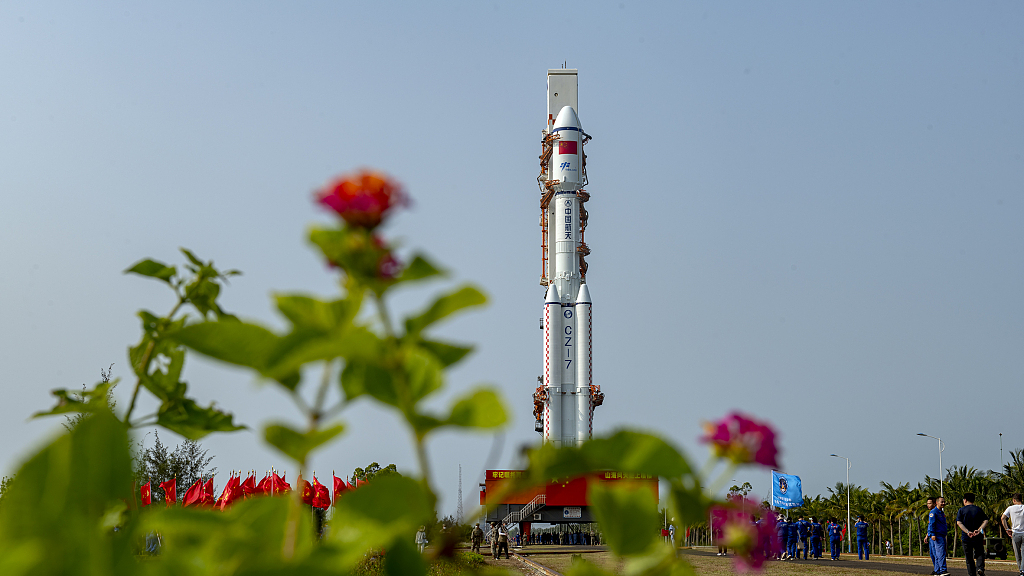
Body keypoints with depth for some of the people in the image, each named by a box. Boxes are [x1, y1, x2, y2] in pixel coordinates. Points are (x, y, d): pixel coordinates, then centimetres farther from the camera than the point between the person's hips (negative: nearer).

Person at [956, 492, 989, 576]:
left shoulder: (961, 510, 1)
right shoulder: (979, 509, 5)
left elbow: (959, 523, -12)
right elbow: (986, 521, -5)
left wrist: (967, 532, -19)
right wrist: (979, 530, -16)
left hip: (966, 538, -1)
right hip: (978, 538, 1)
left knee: (969, 558, 9)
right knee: (979, 554, 10)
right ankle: (980, 568, -15)